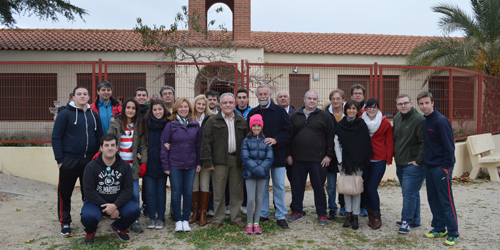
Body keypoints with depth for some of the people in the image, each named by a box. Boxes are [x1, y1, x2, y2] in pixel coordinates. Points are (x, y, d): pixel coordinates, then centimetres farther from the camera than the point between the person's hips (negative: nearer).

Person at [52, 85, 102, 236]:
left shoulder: (94, 116, 10)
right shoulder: (65, 114, -3)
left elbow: (99, 138, 13)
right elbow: (56, 137, -5)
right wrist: (59, 159, -11)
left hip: (90, 161, 4)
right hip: (69, 161, -3)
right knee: (65, 193, 5)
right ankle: (65, 223, 19)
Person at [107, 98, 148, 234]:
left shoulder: (139, 126, 7)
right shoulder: (115, 125, 3)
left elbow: (143, 146, 6)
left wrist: (143, 163, -1)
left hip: (133, 165, 1)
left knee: (134, 194, -1)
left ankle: (135, 221, 12)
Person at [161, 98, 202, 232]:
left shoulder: (195, 125, 4)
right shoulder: (170, 125, -3)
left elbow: (198, 145, 9)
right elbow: (164, 145, -3)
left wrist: (199, 162, 4)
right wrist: (165, 165, -6)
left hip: (191, 165, 2)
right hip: (175, 164, -2)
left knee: (188, 192, 8)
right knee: (176, 192, 5)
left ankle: (186, 220, 21)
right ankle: (178, 220, 18)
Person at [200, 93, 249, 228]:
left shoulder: (241, 121, 12)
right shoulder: (213, 121, 2)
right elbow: (206, 142, -3)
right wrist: (207, 161, -9)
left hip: (237, 160, 3)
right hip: (220, 161, -3)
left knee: (237, 191, 9)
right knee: (219, 192, 2)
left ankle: (236, 218, 22)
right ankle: (218, 219, 15)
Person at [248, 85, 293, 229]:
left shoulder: (279, 111, 2)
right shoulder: (252, 113, 9)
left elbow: (288, 131, -2)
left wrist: (276, 140, -17)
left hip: (277, 154, -2)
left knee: (279, 186, 2)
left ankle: (280, 216, 13)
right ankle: (263, 214, 22)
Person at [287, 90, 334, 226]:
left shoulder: (324, 116, 4)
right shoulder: (294, 116, 11)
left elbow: (330, 136, 1)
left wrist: (329, 155, -4)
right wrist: (288, 154, 6)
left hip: (318, 159, -2)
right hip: (298, 159, 2)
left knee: (319, 187, 5)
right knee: (297, 186, 10)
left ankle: (321, 214, 19)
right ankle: (297, 211, 25)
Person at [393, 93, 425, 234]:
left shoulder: (420, 120, -16)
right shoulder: (397, 118, 10)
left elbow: (424, 143, -18)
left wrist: (418, 161, -16)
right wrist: (395, 155, 16)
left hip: (413, 165, -8)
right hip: (400, 164, 8)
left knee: (409, 193, -5)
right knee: (412, 193, 17)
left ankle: (407, 221, 9)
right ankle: (414, 221, 28)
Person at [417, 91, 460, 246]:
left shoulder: (441, 121, -15)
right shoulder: (424, 121, 9)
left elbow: (449, 145, -15)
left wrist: (446, 166, -15)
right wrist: (424, 160, 12)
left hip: (441, 167, -8)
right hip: (429, 166, 8)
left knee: (446, 201, -2)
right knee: (433, 199, 14)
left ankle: (453, 233, 10)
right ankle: (439, 228, 26)